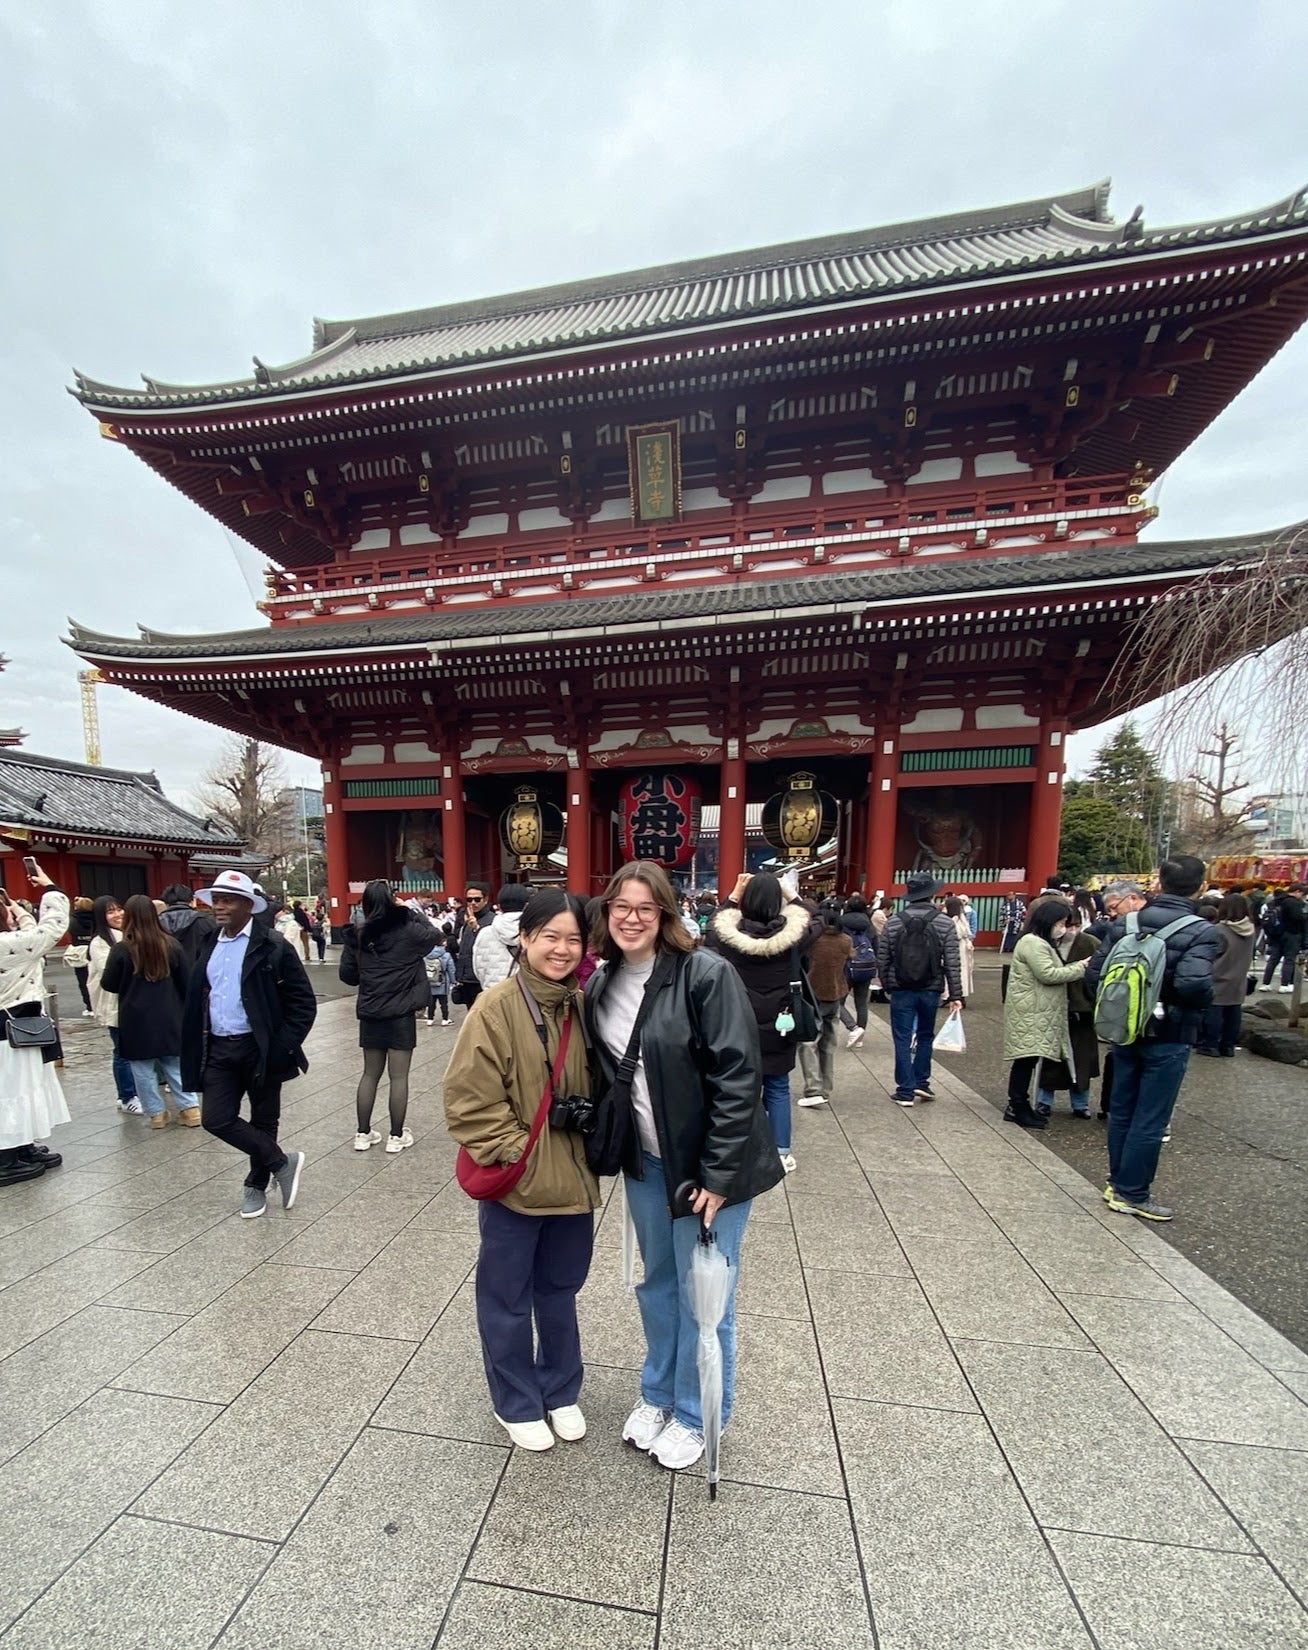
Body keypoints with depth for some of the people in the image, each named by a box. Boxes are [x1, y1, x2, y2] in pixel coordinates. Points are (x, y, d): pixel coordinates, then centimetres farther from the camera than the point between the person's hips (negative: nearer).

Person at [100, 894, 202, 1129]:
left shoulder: (122, 949, -12)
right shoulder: (170, 945, -4)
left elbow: (109, 985, -2)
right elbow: (186, 982, 2)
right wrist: (183, 1008, 15)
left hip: (136, 1019, -2)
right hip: (169, 1016, 3)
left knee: (143, 1067, 11)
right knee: (175, 1064, 12)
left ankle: (156, 1112, 17)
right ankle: (190, 1108, 9)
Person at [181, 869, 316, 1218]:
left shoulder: (272, 946, -12)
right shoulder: (207, 946, 8)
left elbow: (303, 1002, -12)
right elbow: (196, 999, 15)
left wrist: (283, 1048, -17)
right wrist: (195, 1049, 8)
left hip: (259, 1049, -5)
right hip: (218, 1049, 5)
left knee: (263, 1121, 9)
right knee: (216, 1119, -3)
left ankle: (256, 1185, 33)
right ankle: (282, 1163, 16)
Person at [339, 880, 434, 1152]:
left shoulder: (357, 935, -4)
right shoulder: (407, 931, -13)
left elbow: (346, 974, 3)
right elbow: (431, 934, 7)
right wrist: (411, 909, 6)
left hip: (370, 1014, 4)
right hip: (401, 1014, -3)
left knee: (370, 1074, 17)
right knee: (398, 1076, 6)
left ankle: (363, 1133, 26)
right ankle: (396, 1136, 15)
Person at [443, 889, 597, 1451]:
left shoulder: (584, 1007, -3)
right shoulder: (496, 1008, -19)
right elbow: (470, 1101, -17)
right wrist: (517, 1155, -16)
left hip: (573, 1181, 5)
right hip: (513, 1184, -4)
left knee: (559, 1290, 24)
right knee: (508, 1298, 17)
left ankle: (561, 1390, 47)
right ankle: (517, 1403, 43)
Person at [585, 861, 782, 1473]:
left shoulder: (705, 974, -22)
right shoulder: (602, 984, -1)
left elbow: (738, 1078, -22)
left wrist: (718, 1175, -19)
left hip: (707, 1165, -5)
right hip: (646, 1162, 6)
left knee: (702, 1296, 13)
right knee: (657, 1284, 24)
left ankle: (695, 1416, 40)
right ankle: (657, 1395, 48)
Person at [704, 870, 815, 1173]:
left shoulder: (728, 932, -13)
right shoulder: (793, 931, -12)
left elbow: (713, 925, 11)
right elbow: (810, 925, 12)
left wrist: (733, 895, 7)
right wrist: (791, 896, 12)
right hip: (779, 1025, 1)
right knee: (778, 1089, 14)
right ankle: (782, 1153, 24)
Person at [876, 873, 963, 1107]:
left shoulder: (893, 922, -4)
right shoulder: (945, 923, -5)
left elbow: (882, 960, -1)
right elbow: (952, 964, -7)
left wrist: (886, 986, 12)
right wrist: (955, 995, -2)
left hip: (901, 990, -1)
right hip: (931, 990, 1)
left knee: (903, 1039, 7)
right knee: (925, 1036, 20)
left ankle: (906, 1090, 11)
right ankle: (920, 1082, 20)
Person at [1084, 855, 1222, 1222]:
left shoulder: (1124, 923, -2)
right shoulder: (1201, 932, -15)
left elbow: (1094, 974, -3)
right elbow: (1194, 985, -29)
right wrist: (1202, 1003, -7)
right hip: (1168, 1037, -4)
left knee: (1121, 1110, 17)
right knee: (1150, 1119, 7)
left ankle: (1117, 1182, 31)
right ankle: (1132, 1194, 18)